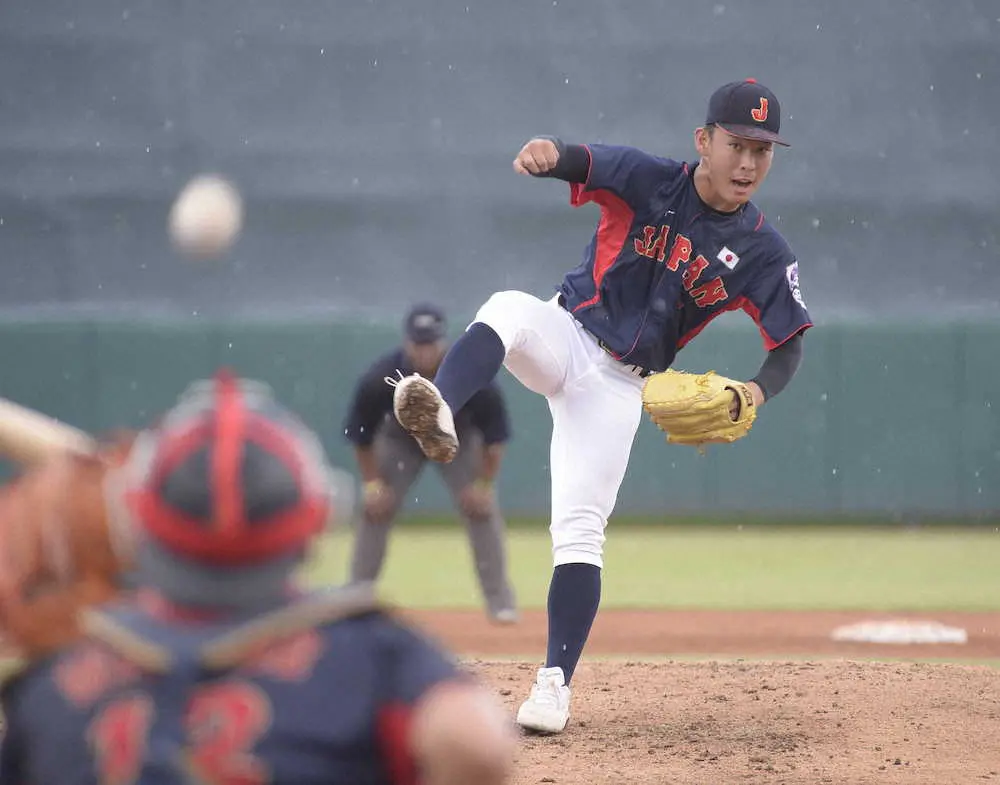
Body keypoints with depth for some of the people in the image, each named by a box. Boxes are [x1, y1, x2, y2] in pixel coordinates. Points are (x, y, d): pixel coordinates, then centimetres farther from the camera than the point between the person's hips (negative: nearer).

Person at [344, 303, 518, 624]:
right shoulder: (379, 379, -33)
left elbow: (494, 434, -20)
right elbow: (360, 434, -15)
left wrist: (484, 483, -20)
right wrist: (371, 481, -17)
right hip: (399, 439, 1)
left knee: (482, 509, -11)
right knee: (375, 509, -8)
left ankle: (500, 601, -1)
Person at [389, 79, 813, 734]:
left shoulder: (764, 254, -5)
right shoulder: (649, 182, -9)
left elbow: (789, 346, 1)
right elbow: (579, 162, -25)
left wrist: (755, 395, -22)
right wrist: (549, 153, -51)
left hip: (620, 386, 1)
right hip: (565, 337, -1)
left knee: (580, 528, -9)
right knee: (509, 310, -35)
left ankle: (555, 685, -4)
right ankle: (439, 417, -59)